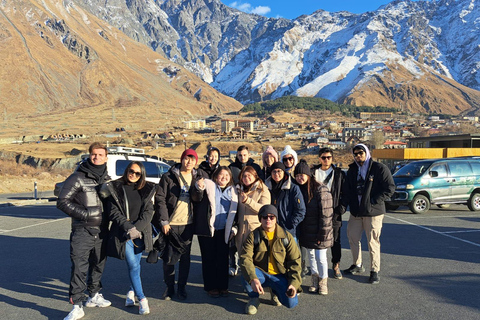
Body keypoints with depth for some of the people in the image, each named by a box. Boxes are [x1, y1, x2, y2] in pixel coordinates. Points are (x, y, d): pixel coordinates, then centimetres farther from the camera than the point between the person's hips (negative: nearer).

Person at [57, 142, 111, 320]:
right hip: (82, 231, -5)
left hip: (102, 231, 5)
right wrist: (85, 213, -17)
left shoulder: (107, 180, 10)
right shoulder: (77, 178, -7)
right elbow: (62, 202, -10)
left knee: (98, 265, 16)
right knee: (79, 268, -6)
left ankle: (94, 296, 33)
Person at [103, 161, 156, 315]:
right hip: (124, 233, -2)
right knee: (133, 265, -7)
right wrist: (128, 227, -14)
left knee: (135, 264, 9)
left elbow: (148, 212, 1)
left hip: (140, 233, 2)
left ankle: (132, 291, 34)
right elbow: (113, 211, -4)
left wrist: (137, 227, -12)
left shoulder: (147, 189, 6)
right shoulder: (115, 188, 1)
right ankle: (141, 299, 4)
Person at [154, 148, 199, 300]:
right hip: (170, 224, -3)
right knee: (169, 258, 4)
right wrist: (164, 221, -11)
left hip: (188, 224, 3)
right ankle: (169, 287, 21)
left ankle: (182, 286, 24)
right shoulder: (168, 177, -3)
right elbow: (160, 199, -5)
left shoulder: (197, 177, 9)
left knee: (185, 257, 10)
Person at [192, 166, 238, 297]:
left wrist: (233, 228, 10)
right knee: (209, 258, 4)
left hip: (223, 231, 3)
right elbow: (196, 199, -15)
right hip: (207, 229, -3)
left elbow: (234, 211, 17)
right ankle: (210, 287, 16)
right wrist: (199, 189, -35)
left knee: (223, 258, 7)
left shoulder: (233, 191, 11)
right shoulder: (208, 185, -2)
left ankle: (223, 286, 20)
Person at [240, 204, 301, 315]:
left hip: (280, 276, 1)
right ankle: (254, 298, 0)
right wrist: (253, 279, -37)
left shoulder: (286, 237, -3)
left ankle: (275, 291, 17)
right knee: (246, 275, -34)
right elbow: (245, 258, -19)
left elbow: (295, 261, -2)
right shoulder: (254, 236, -7)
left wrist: (294, 283, -16)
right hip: (260, 274, -1)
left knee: (291, 303, -20)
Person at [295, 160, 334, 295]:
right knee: (311, 256, 16)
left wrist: (322, 234, -16)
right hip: (306, 232, 6)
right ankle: (315, 280, 33)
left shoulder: (321, 190, -15)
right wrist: (299, 232, 7)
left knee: (320, 257, 1)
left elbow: (326, 214, -16)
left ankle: (323, 282, 22)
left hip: (318, 232, -6)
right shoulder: (298, 190, 5)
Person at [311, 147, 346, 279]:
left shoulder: (339, 173, 6)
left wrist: (341, 208, -6)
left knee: (335, 240, 5)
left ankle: (336, 265, 19)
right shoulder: (313, 172, 8)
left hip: (333, 211, -1)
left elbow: (344, 193, 5)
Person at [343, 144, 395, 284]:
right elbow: (347, 189, 19)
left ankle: (374, 271, 14)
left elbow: (390, 188, -9)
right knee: (352, 238, 13)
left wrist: (374, 201, -14)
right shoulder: (352, 170, 11)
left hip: (373, 212, -6)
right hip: (355, 212, 6)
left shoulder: (379, 168, -6)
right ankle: (357, 265, 32)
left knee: (373, 242, -1)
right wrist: (351, 203, 2)